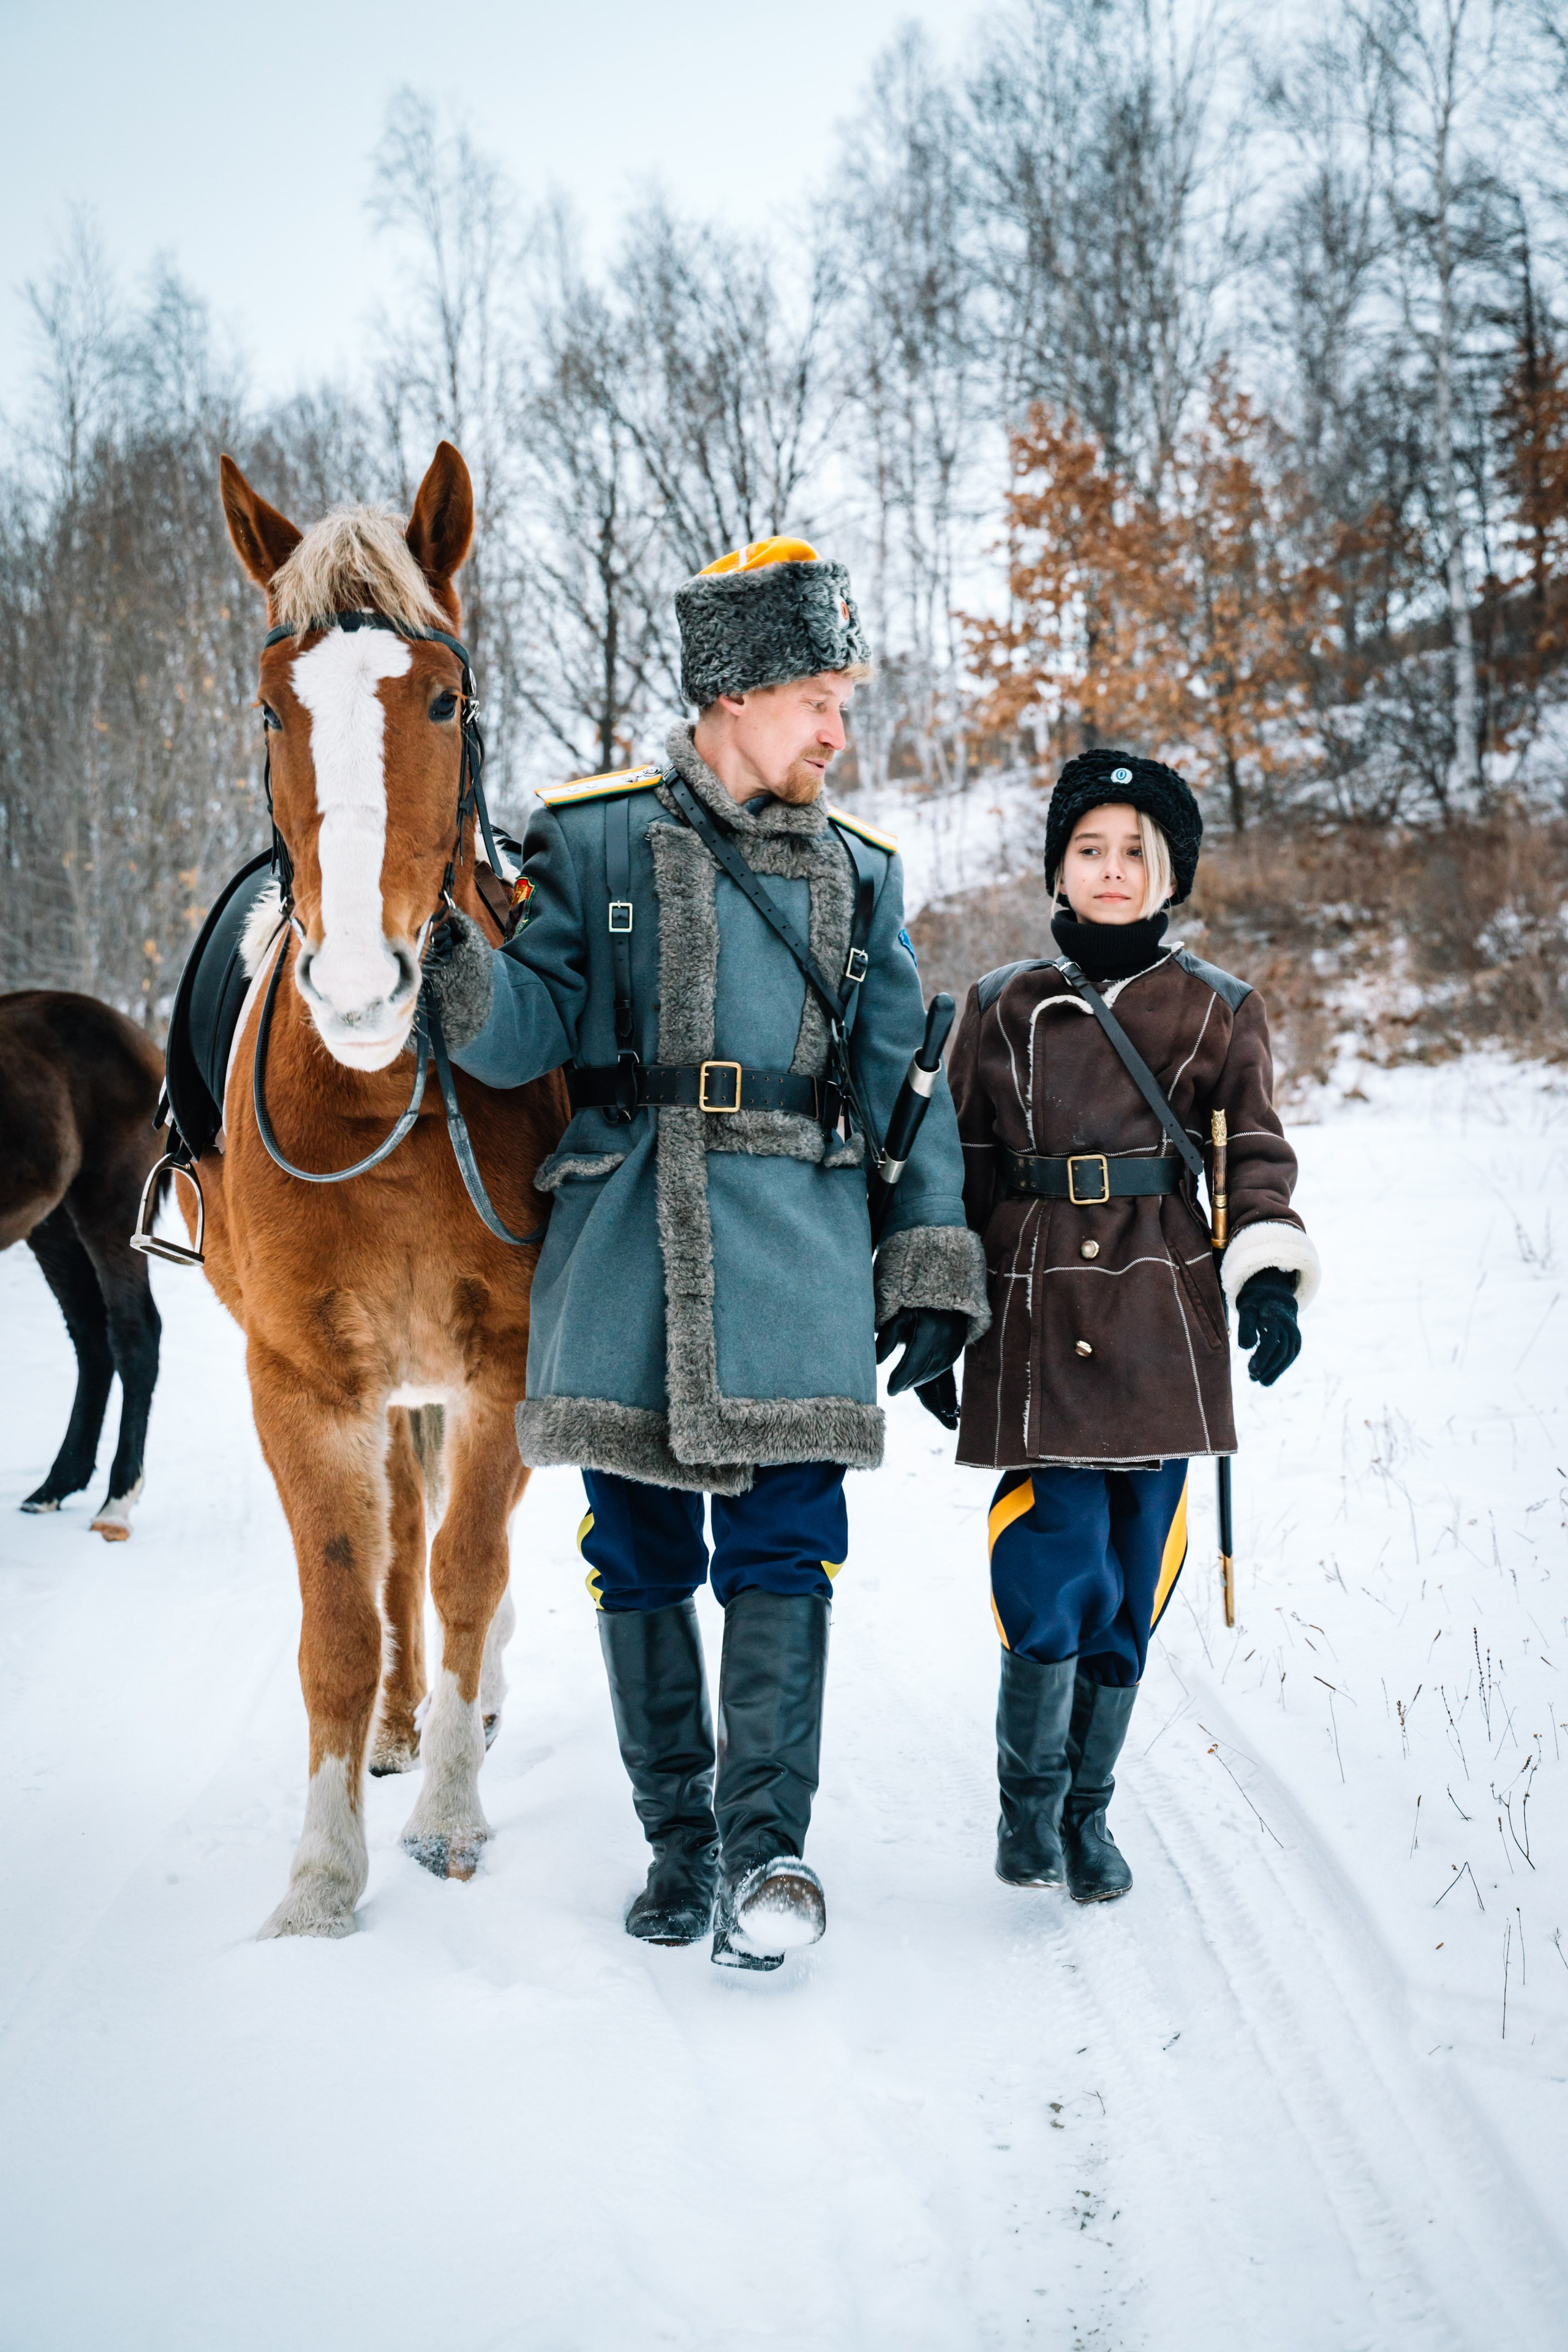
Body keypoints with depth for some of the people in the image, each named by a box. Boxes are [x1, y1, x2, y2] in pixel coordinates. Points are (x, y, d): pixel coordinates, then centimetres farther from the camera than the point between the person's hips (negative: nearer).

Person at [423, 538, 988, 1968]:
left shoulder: (860, 873, 13)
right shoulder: (593, 839, 6)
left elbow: (905, 1082, 13)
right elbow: (529, 1035, 1)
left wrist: (931, 1263, 7)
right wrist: (457, 967, -20)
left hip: (800, 1253, 1)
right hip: (626, 1248, 0)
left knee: (783, 1544, -7)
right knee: (641, 1556, 6)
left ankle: (766, 1846, -3)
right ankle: (678, 1841, 18)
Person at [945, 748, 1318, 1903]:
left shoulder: (1222, 1012, 8)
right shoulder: (1001, 1007, 8)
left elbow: (1257, 1152, 5)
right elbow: (958, 1166, 11)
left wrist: (1270, 1278, -12)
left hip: (1162, 1319, 1)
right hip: (1036, 1312, -1)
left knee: (1131, 1581, 5)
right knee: (1059, 1569, -12)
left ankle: (1088, 1809, 22)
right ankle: (1029, 1797, 7)